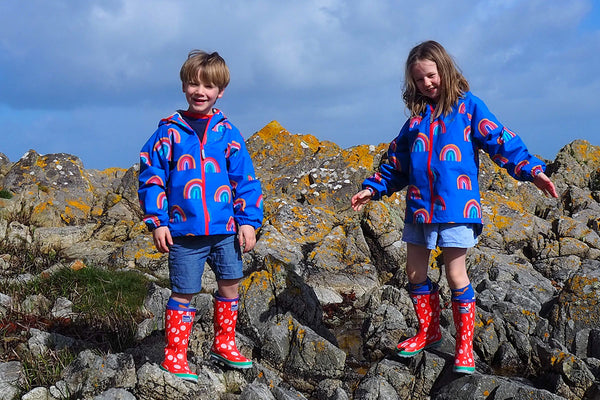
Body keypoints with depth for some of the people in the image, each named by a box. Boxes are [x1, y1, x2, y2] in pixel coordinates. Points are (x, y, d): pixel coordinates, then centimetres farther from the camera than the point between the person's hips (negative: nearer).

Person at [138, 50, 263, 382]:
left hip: (225, 229, 3)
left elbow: (245, 179, 7)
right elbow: (151, 176, 1)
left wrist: (248, 221, 1)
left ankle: (224, 344, 29)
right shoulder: (170, 131, -1)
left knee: (230, 284, 11)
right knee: (183, 293, 2)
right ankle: (174, 356, 14)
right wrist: (156, 221, -5)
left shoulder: (226, 131, 5)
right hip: (184, 231, -3)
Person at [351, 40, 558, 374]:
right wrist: (374, 188, 15)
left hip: (456, 205, -5)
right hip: (419, 206, 5)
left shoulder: (467, 105, 1)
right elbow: (397, 163, 21)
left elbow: (500, 141, -5)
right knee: (415, 274, 9)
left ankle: (465, 345, 9)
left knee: (456, 275, -4)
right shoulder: (416, 117, 15)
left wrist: (530, 169, -16)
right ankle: (429, 332, 29)